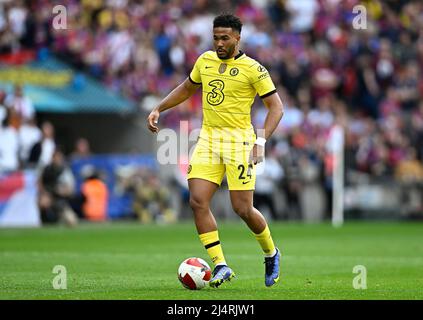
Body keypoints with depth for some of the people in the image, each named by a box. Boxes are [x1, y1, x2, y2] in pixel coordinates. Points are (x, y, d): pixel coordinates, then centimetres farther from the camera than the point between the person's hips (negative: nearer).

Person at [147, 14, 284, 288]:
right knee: (198, 202, -10)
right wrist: (159, 109, 17)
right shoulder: (205, 61, 10)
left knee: (243, 209, -5)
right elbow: (186, 89, 27)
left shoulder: (253, 69, -7)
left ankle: (271, 254, 23)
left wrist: (261, 141, -18)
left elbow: (276, 106, -7)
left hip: (238, 140, -5)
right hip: (208, 139, 5)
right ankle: (221, 266, -4)